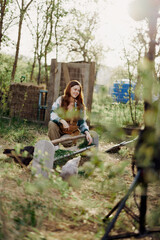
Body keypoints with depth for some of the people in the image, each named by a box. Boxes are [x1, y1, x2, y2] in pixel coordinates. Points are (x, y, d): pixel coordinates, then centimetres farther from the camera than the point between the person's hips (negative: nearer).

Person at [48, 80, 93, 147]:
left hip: (71, 132, -1)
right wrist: (62, 121, -33)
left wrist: (87, 133, -17)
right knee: (52, 123, -33)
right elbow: (52, 115, -14)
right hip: (59, 129, 1)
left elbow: (82, 122, 3)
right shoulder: (60, 100, -3)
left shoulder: (80, 106, 2)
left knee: (66, 142, -34)